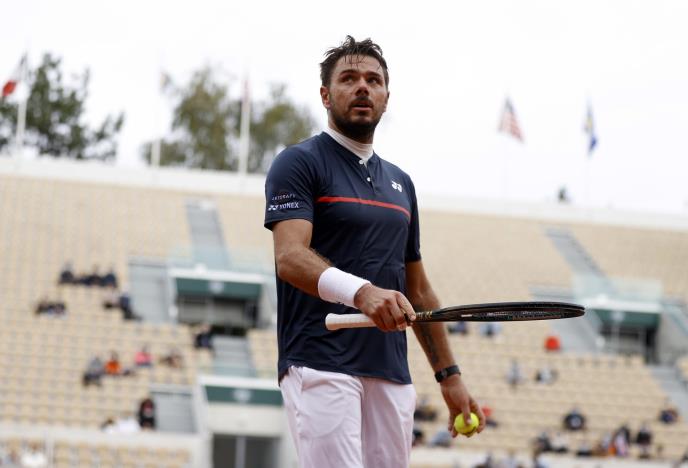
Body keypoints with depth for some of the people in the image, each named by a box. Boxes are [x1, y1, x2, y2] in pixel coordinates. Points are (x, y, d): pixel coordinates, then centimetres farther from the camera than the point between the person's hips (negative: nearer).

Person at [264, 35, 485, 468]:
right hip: (320, 365, -6)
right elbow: (290, 256, -16)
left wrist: (449, 375, 19)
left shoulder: (400, 182, 21)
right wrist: (361, 291, -34)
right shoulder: (300, 163, 0)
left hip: (392, 375, 7)